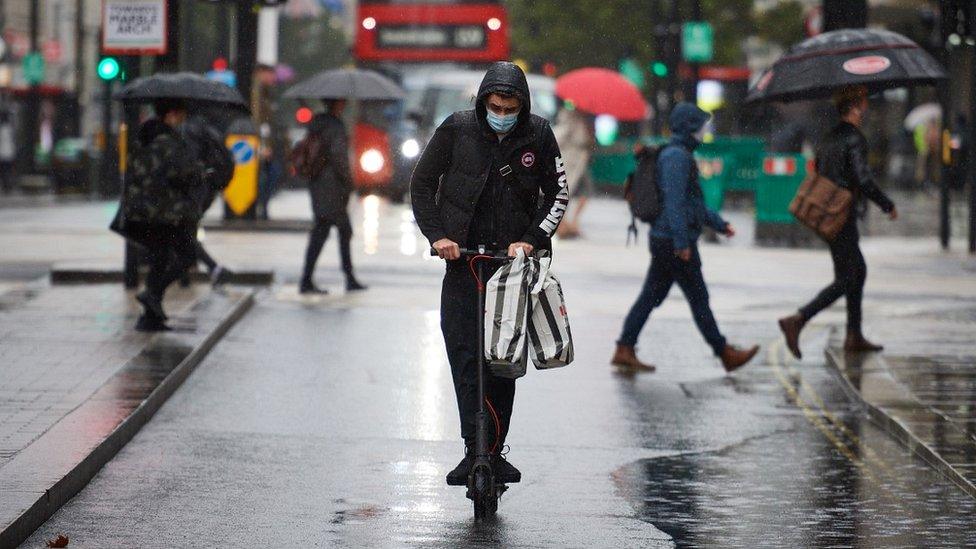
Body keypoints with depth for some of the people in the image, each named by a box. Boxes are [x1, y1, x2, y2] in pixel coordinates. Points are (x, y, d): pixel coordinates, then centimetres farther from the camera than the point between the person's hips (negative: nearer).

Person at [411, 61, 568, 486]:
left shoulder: (538, 135, 0)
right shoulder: (457, 129, -2)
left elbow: (558, 194, 7)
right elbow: (422, 183, 6)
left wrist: (532, 239, -6)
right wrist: (437, 234, -6)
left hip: (515, 260, 1)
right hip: (463, 258, -1)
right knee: (464, 354, -13)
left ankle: (493, 451, 9)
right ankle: (474, 450, -16)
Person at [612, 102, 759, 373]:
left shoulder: (679, 156, 18)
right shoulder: (676, 157, -15)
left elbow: (693, 203, 26)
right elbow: (674, 201, -23)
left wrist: (720, 224, 26)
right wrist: (682, 243, -26)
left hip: (663, 241, 10)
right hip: (675, 242, -10)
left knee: (651, 296, 8)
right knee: (699, 299, -2)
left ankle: (624, 350, 5)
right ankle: (726, 354, 5)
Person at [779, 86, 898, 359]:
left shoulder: (829, 137, 12)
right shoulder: (855, 139, -16)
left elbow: (817, 174, 15)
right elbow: (863, 179, -23)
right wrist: (888, 206, -11)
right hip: (843, 219, -9)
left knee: (859, 272, 20)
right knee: (844, 282, -5)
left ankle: (854, 336, 22)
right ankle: (797, 320, -19)